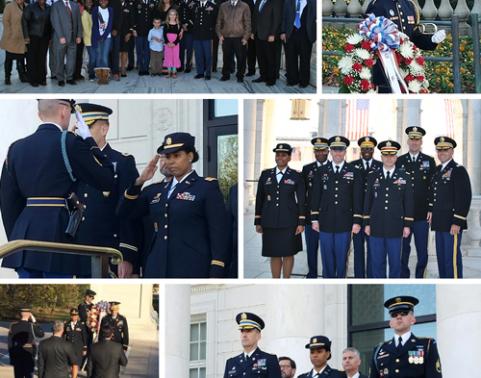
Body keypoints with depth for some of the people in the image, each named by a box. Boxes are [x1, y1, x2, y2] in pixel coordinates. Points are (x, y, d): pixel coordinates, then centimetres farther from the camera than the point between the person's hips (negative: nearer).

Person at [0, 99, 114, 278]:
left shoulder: (16, 148, 10)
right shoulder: (69, 142, -6)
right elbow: (106, 181, -1)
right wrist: (89, 141, 7)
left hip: (24, 232, 6)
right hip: (57, 234, -6)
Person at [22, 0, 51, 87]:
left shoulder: (48, 8, 5)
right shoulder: (30, 7, -5)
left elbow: (50, 23, 11)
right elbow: (24, 21, -6)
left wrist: (50, 36, 6)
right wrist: (26, 36, -11)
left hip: (44, 37, 3)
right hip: (33, 36, -3)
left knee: (42, 58, 3)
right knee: (32, 58, -2)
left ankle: (41, 79, 11)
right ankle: (33, 80, 3)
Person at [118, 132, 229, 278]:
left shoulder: (207, 187, 3)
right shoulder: (160, 191, 18)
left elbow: (219, 234, -3)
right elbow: (126, 213, 18)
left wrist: (216, 275, -12)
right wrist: (139, 182, 4)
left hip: (192, 271, -5)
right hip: (158, 271, 5)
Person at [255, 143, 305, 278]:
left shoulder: (296, 176, 3)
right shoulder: (266, 175, 9)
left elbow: (301, 200, 2)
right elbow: (259, 199, 11)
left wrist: (301, 222, -4)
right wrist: (258, 222, 8)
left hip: (289, 222, -2)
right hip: (270, 222, 2)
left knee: (288, 254, 1)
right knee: (274, 255, 4)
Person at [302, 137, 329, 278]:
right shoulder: (307, 169, 10)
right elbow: (302, 192, 11)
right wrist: (303, 211, 4)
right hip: (311, 216, 2)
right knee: (311, 249, 7)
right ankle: (312, 275, 16)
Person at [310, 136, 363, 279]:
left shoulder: (354, 172, 3)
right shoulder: (321, 172, 8)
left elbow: (357, 198, 0)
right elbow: (315, 196, 8)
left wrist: (357, 221, -5)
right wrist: (314, 219, 2)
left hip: (344, 223, -1)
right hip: (325, 223, 1)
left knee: (342, 257, 3)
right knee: (327, 257, 4)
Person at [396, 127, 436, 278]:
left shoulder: (429, 161, 7)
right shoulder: (399, 161, 8)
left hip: (422, 214, 0)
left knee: (422, 251, 1)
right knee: (403, 250, 3)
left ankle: (419, 278, 10)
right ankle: (403, 278, 12)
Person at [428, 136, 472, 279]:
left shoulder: (459, 171, -10)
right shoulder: (437, 170, 15)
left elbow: (464, 198, -15)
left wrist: (457, 222, -18)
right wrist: (431, 209, 14)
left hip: (452, 224, -8)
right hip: (439, 223, 8)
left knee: (452, 258, -8)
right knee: (441, 257, 13)